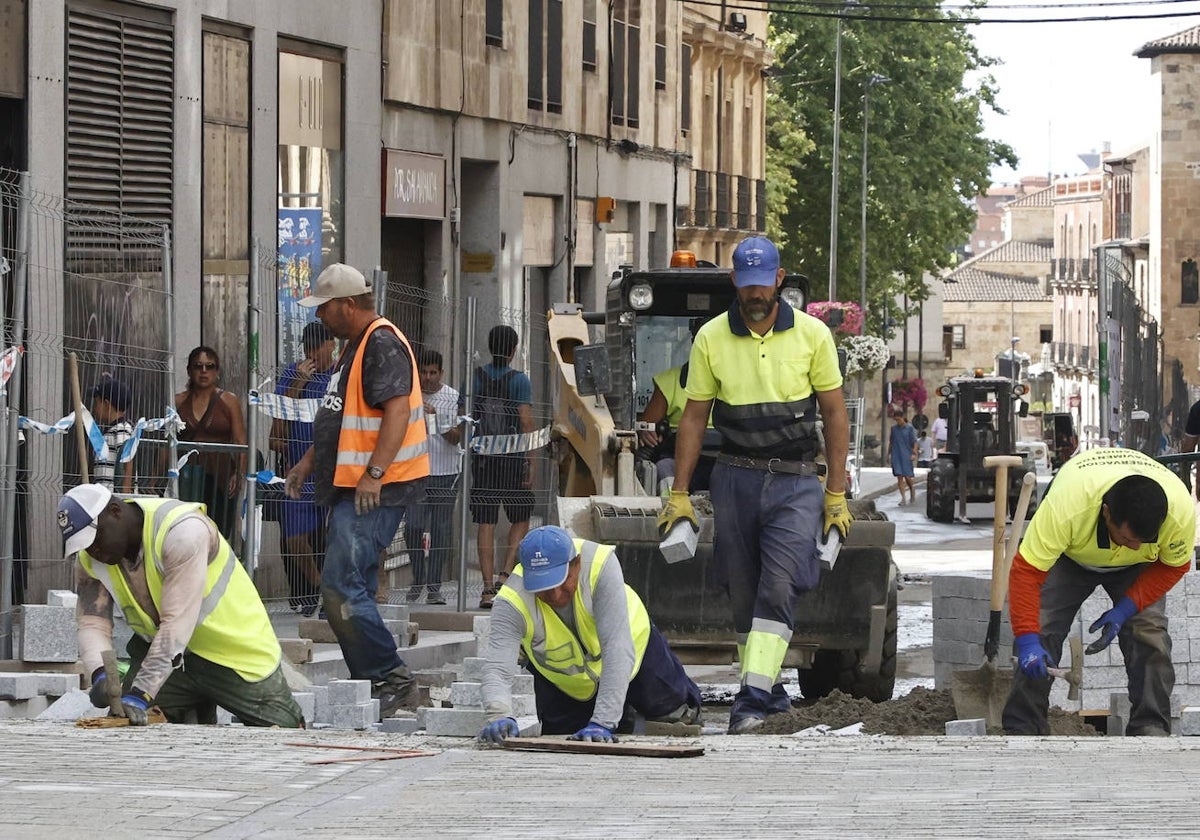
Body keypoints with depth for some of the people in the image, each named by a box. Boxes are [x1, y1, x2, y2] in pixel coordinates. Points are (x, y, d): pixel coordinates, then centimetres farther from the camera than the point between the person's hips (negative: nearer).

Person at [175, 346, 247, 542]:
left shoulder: (229, 402, 8)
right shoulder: (178, 402, 13)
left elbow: (241, 444, 3)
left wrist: (239, 474, -12)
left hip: (219, 477, -1)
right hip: (186, 477, 1)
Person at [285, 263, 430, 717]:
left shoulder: (384, 345, -14)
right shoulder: (356, 346, 20)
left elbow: (398, 410, -24)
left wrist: (375, 472, -31)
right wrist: (310, 461, 27)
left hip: (377, 489, -11)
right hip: (354, 488, 11)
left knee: (341, 585, -17)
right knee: (352, 588, 10)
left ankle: (392, 678, -13)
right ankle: (370, 684, 14)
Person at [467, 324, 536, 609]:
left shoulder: (475, 377, 4)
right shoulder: (520, 380, -5)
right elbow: (526, 422, -10)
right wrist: (531, 462, -8)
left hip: (482, 458, 2)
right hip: (513, 459, -2)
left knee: (485, 523, 3)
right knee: (520, 519, 11)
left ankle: (488, 588, 1)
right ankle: (505, 575, -5)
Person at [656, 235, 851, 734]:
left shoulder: (812, 335, 0)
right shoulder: (711, 338, 2)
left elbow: (835, 414, 5)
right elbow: (694, 418, 8)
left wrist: (836, 496, 1)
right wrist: (679, 495, 5)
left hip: (795, 480, -2)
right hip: (735, 478, 2)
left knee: (778, 585, -16)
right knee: (743, 593, 4)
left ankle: (754, 695, -22)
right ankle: (770, 691, 15)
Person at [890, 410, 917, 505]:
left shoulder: (909, 428, -1)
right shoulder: (894, 429, 9)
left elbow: (915, 442, -1)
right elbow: (890, 443, 17)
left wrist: (914, 454, -12)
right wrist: (888, 454, 14)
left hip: (906, 456, -2)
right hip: (896, 457, 2)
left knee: (907, 477, -3)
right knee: (899, 477, -5)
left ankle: (912, 490, 28)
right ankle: (903, 498, -5)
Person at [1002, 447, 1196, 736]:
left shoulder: (1181, 511, -38)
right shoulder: (1065, 506, -45)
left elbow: (1173, 566, -17)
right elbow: (1026, 571, -39)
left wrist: (1124, 610, -27)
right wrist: (1027, 641, -46)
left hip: (1136, 568, 1)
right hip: (1068, 556, -1)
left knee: (1149, 631, -17)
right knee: (1041, 629, -15)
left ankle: (1151, 729, -8)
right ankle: (1022, 729, -6)